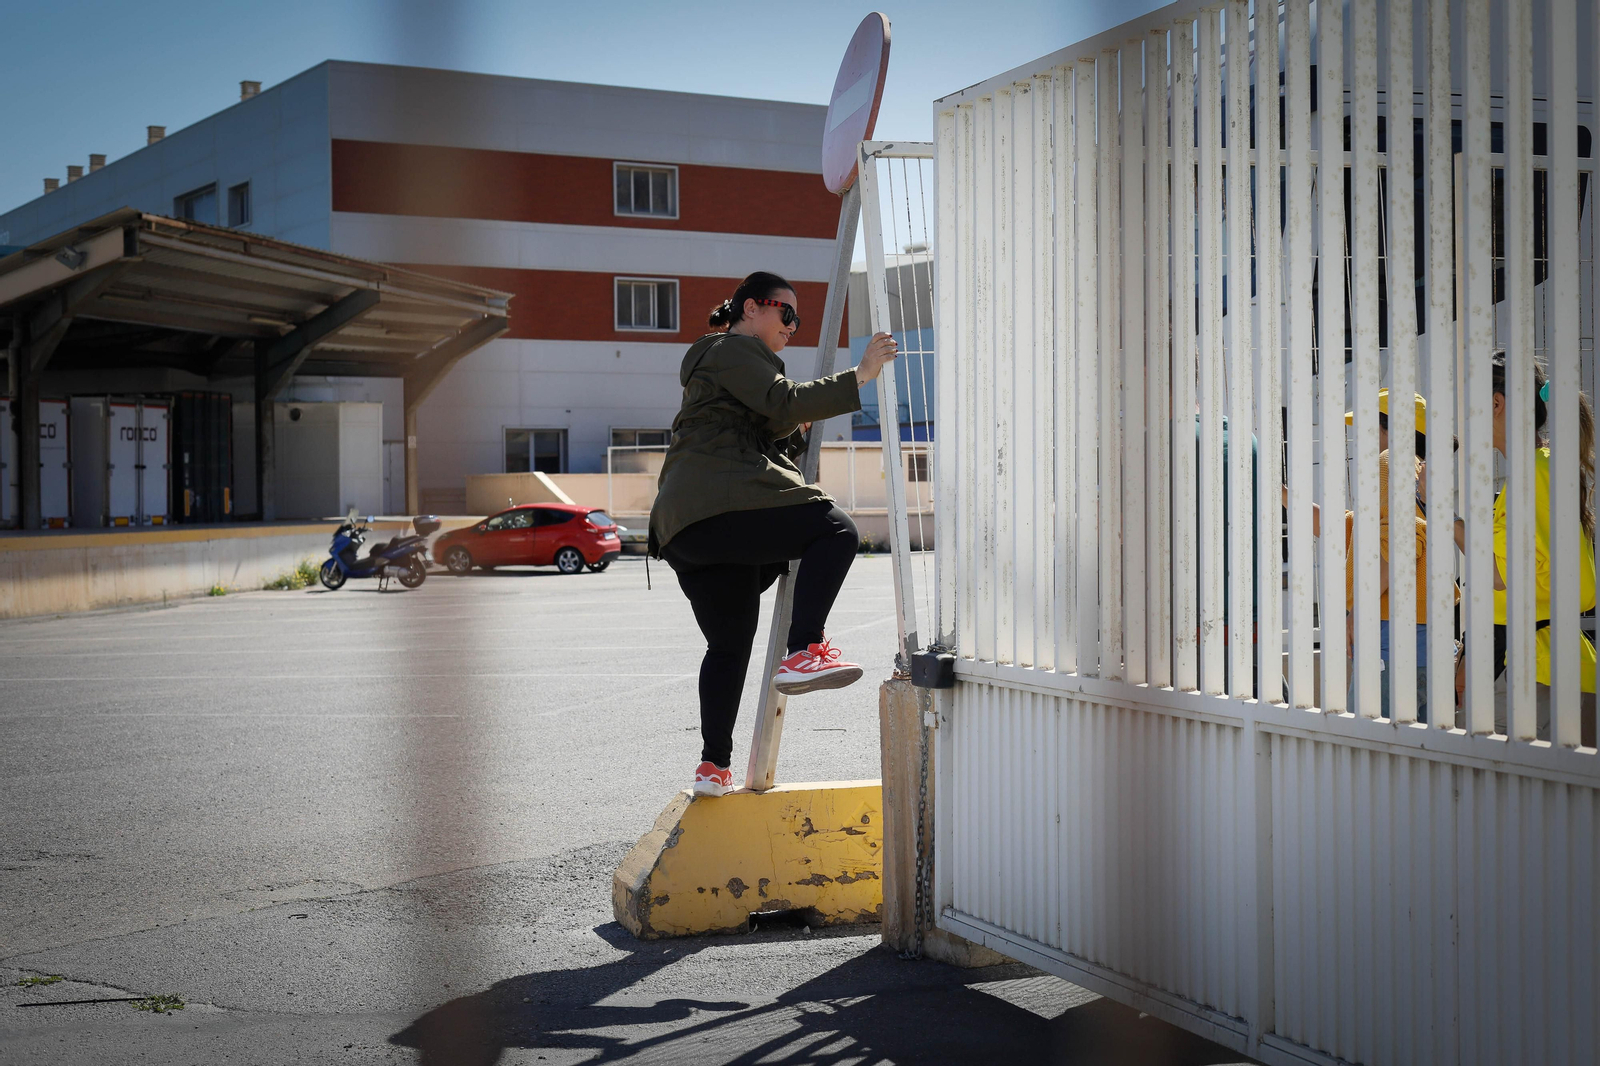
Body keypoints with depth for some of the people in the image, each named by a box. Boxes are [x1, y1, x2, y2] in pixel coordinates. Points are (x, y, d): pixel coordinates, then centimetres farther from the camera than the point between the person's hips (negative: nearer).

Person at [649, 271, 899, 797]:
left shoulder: (713, 359, 37)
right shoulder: (734, 349, 5)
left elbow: (763, 434, 37)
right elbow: (782, 402, -12)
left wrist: (797, 432, 22)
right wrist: (858, 378, -14)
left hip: (683, 528, 11)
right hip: (721, 504, -11)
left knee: (729, 644, 15)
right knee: (835, 530, -15)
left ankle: (713, 766, 14)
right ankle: (804, 651, -26)